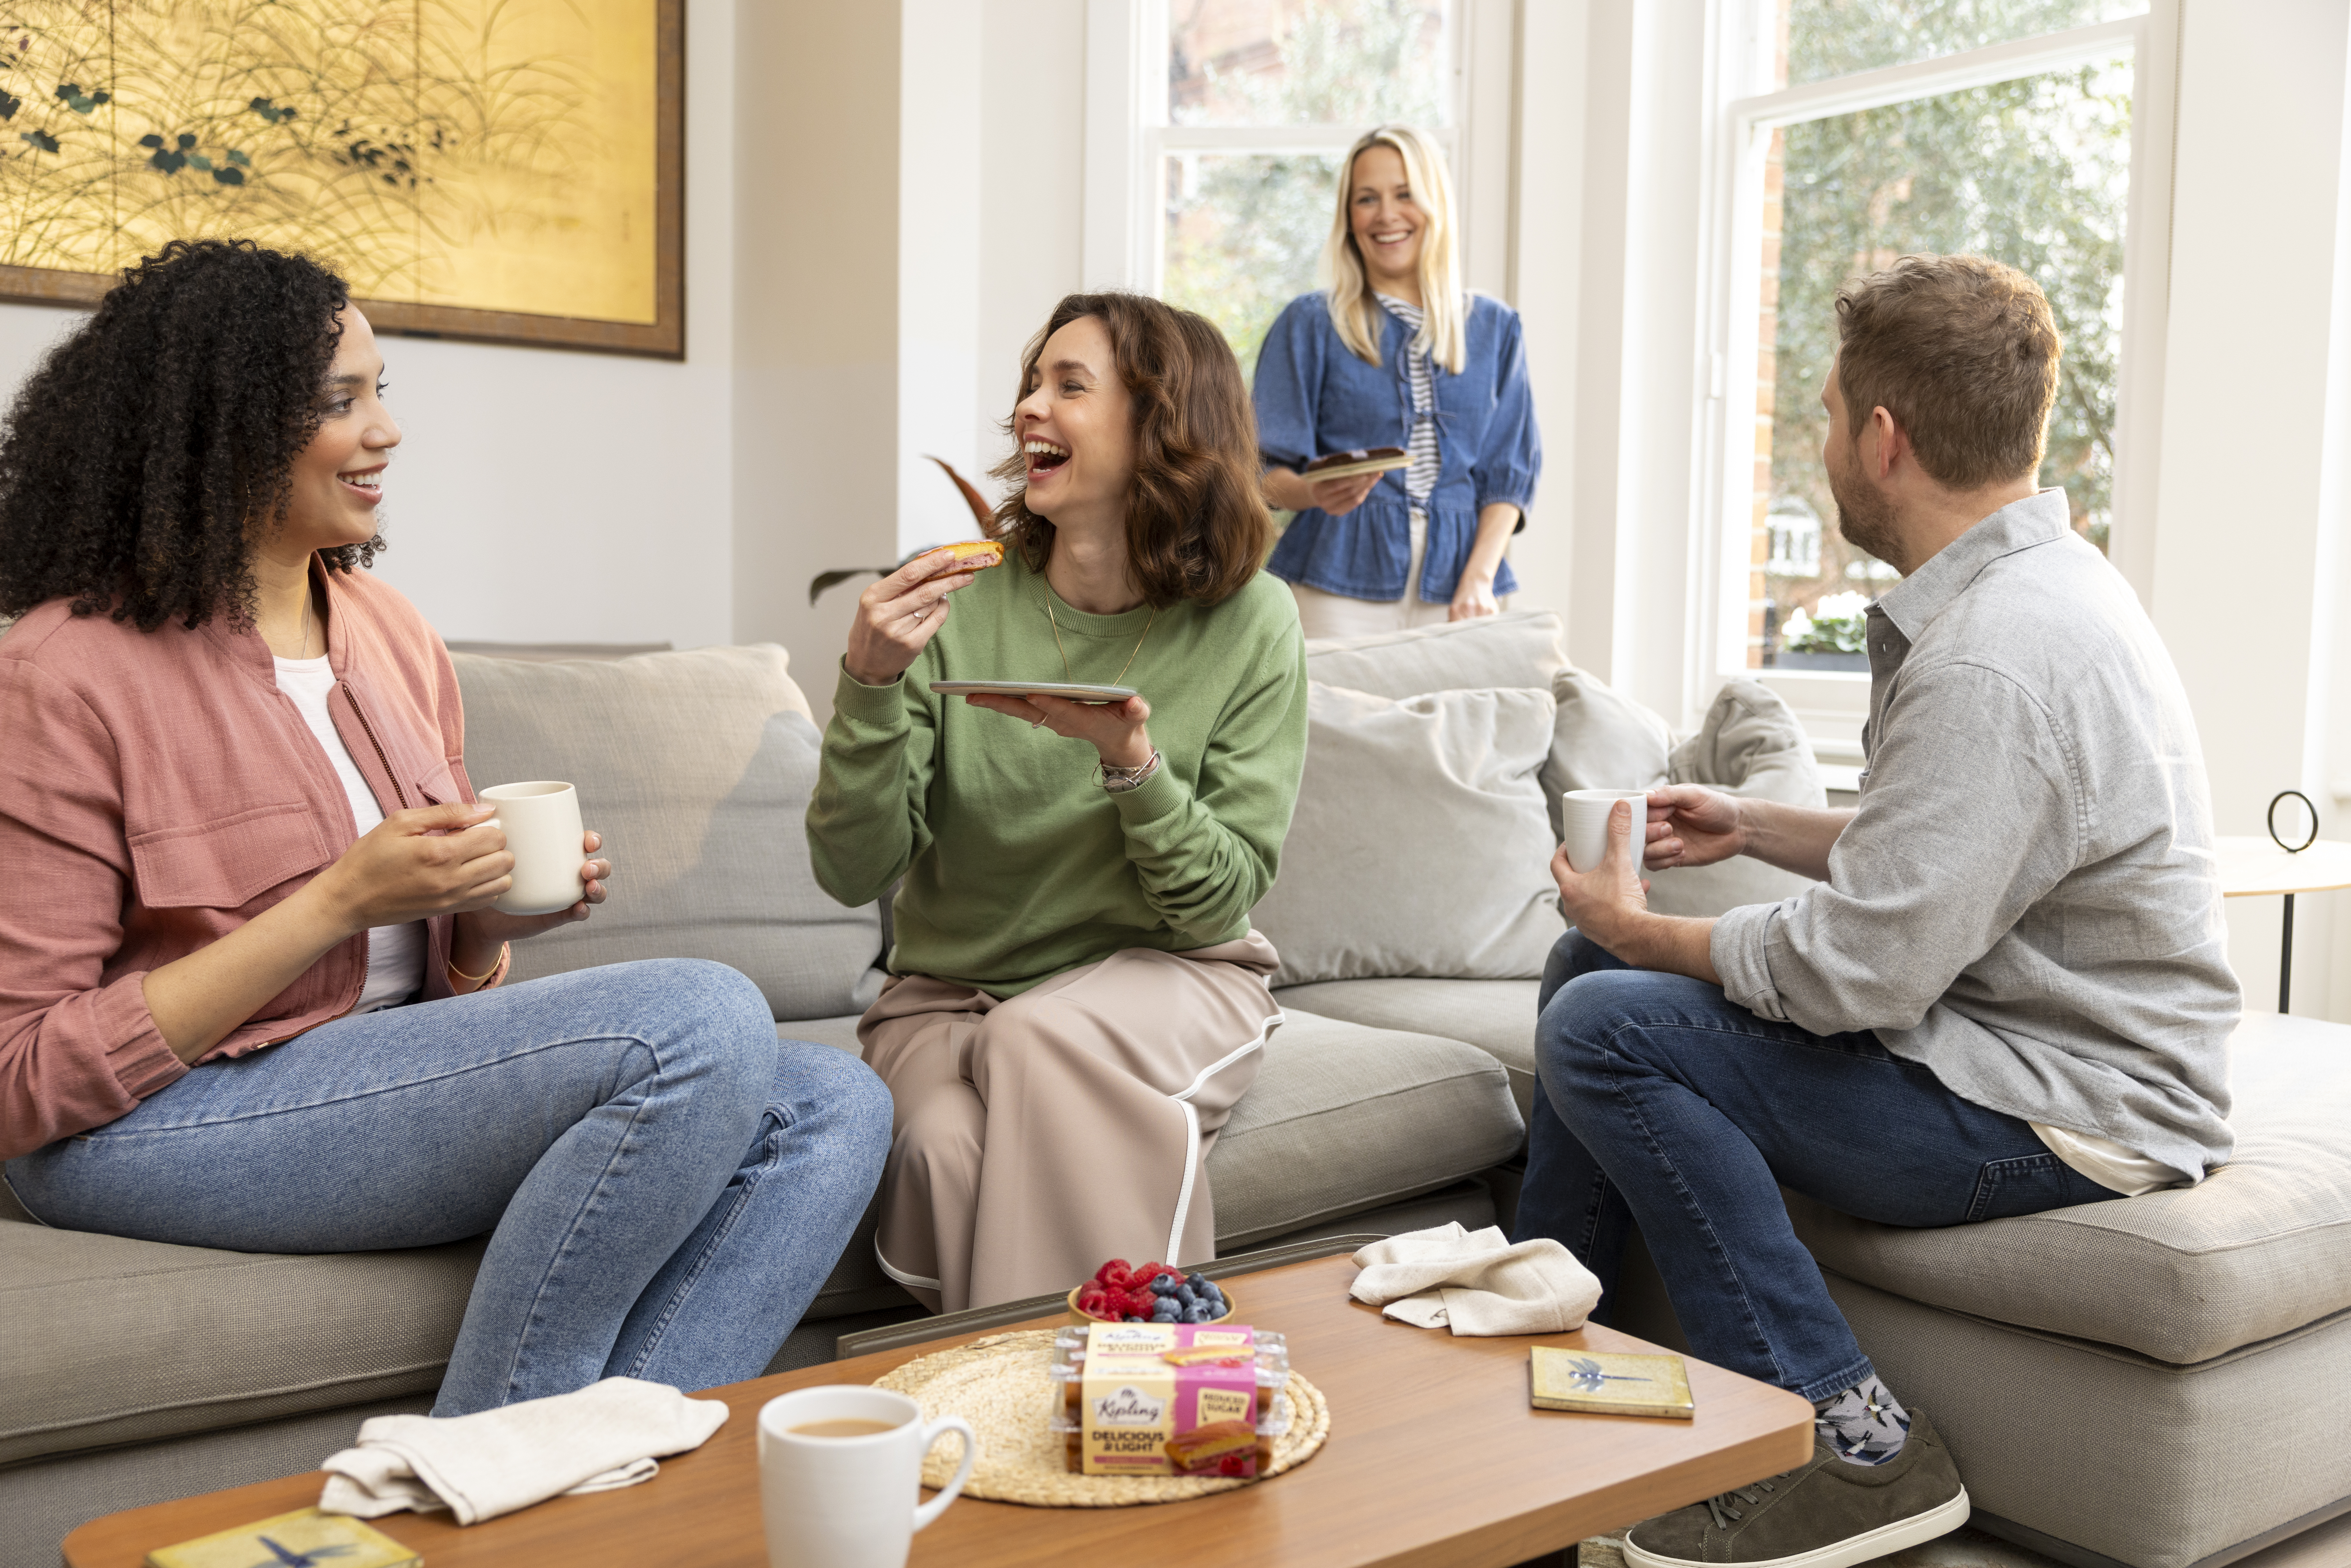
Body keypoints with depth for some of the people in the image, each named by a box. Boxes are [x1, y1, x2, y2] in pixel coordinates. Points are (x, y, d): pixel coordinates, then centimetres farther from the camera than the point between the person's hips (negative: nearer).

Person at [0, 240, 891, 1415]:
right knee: (702, 1019, -27)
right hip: (158, 1127, -7)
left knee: (831, 1108, -12)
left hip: (400, 1066, 7)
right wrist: (342, 900, -19)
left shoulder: (394, 635, 12)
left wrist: (494, 921, -5)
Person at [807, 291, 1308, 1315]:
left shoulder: (1249, 624, -6)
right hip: (950, 991, 1)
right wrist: (870, 682, -22)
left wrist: (1135, 764, -24)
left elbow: (1218, 904, -7)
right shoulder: (960, 602, -5)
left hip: (1167, 980, -1)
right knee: (944, 1147, -31)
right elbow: (853, 873, -8)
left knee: (1046, 1040, -34)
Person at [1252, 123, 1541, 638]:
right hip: (1340, 585, -2)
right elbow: (1267, 469, 1)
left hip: (1454, 583, 2)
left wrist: (1479, 578, -6)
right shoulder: (1309, 325, 5)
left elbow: (1509, 471, 8)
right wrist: (1312, 492, -21)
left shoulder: (1495, 329, 13)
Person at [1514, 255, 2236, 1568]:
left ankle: (1850, 1446, -10)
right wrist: (1756, 827, 14)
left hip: (2066, 1115, -11)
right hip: (2014, 1028, 11)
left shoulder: (1996, 660, -28)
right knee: (1593, 963, 10)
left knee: (1607, 1027, -22)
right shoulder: (2026, 578, 7)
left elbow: (1863, 972, -28)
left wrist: (1641, 930, -12)